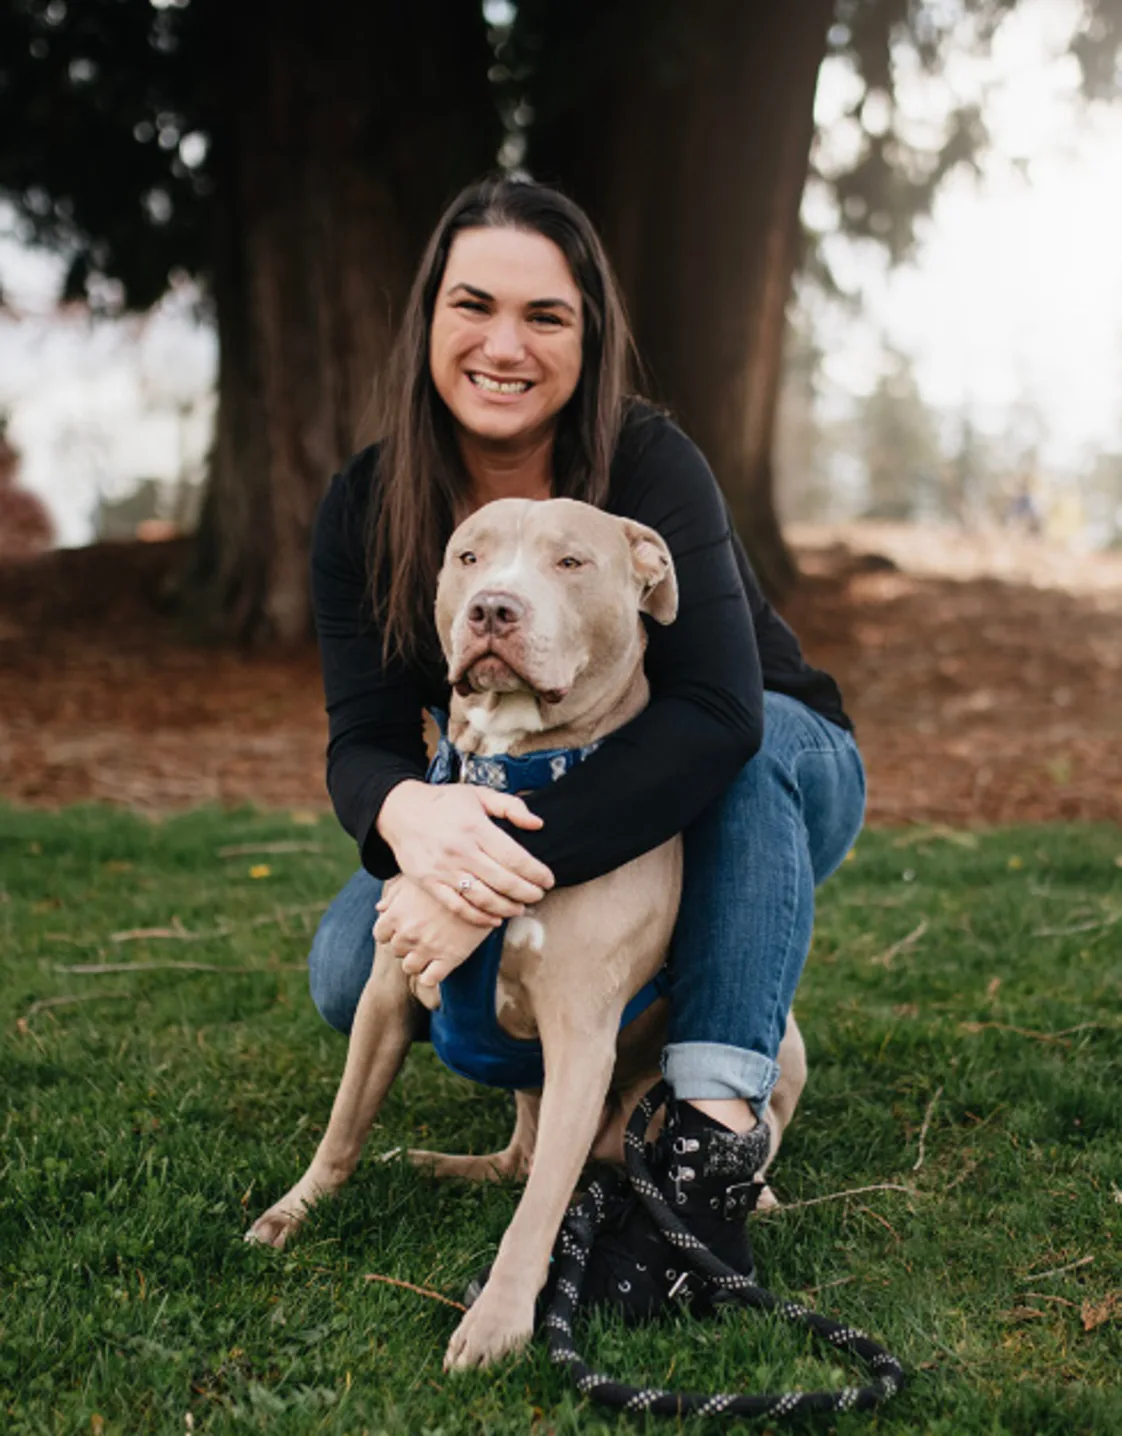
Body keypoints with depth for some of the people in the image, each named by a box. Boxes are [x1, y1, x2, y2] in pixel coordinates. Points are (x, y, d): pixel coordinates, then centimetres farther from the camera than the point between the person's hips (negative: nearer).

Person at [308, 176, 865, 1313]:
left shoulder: (647, 468, -27)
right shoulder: (366, 510, -14)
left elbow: (719, 711, -41)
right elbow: (362, 740, -20)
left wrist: (524, 862, -50)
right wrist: (412, 812, -46)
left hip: (760, 794, -3)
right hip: (514, 835, 3)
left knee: (754, 744, -37)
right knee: (351, 973, -19)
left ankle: (715, 1130, -39)